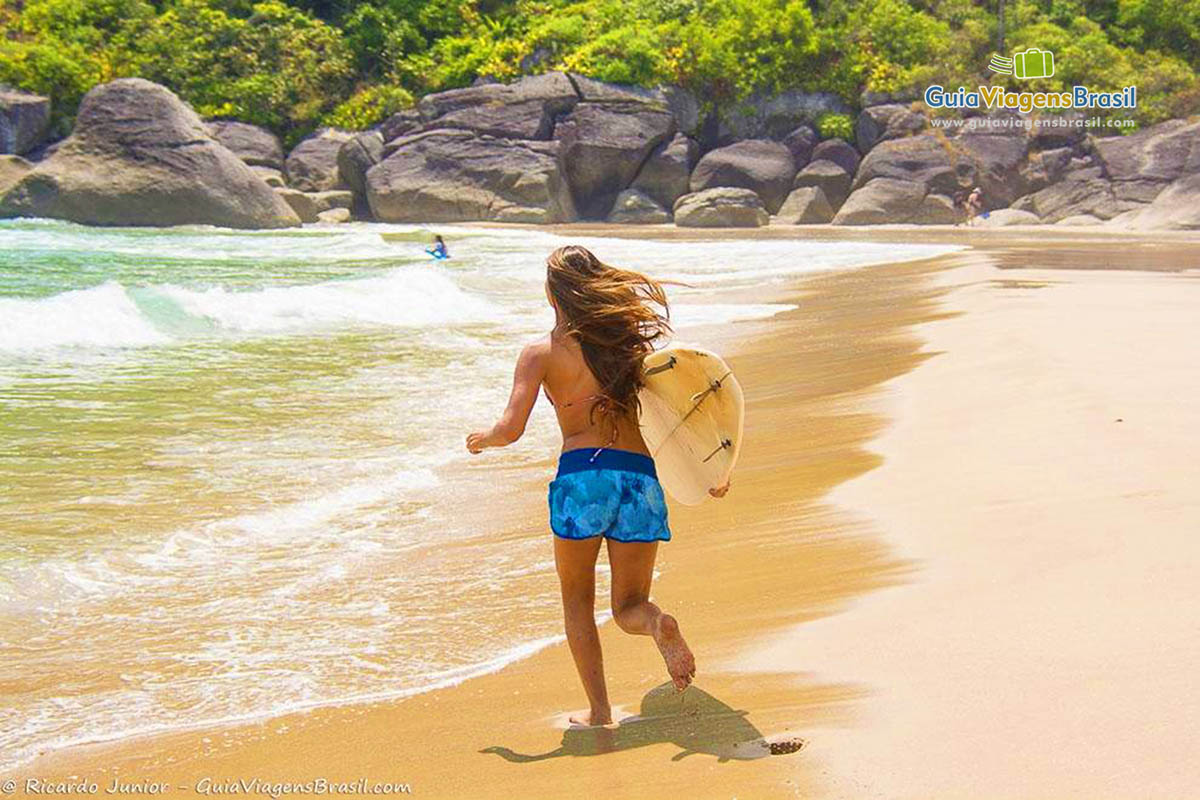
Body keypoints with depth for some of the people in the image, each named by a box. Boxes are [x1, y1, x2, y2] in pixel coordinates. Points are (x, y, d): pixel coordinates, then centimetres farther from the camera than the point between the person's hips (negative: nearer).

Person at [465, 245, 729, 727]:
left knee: (577, 601, 17)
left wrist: (482, 440, 18)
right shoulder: (631, 339, 14)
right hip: (641, 475, 3)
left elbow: (511, 428, -4)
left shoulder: (542, 352, 4)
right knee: (629, 605, 13)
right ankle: (659, 624, -23)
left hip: (580, 475, -3)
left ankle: (599, 710, 8)